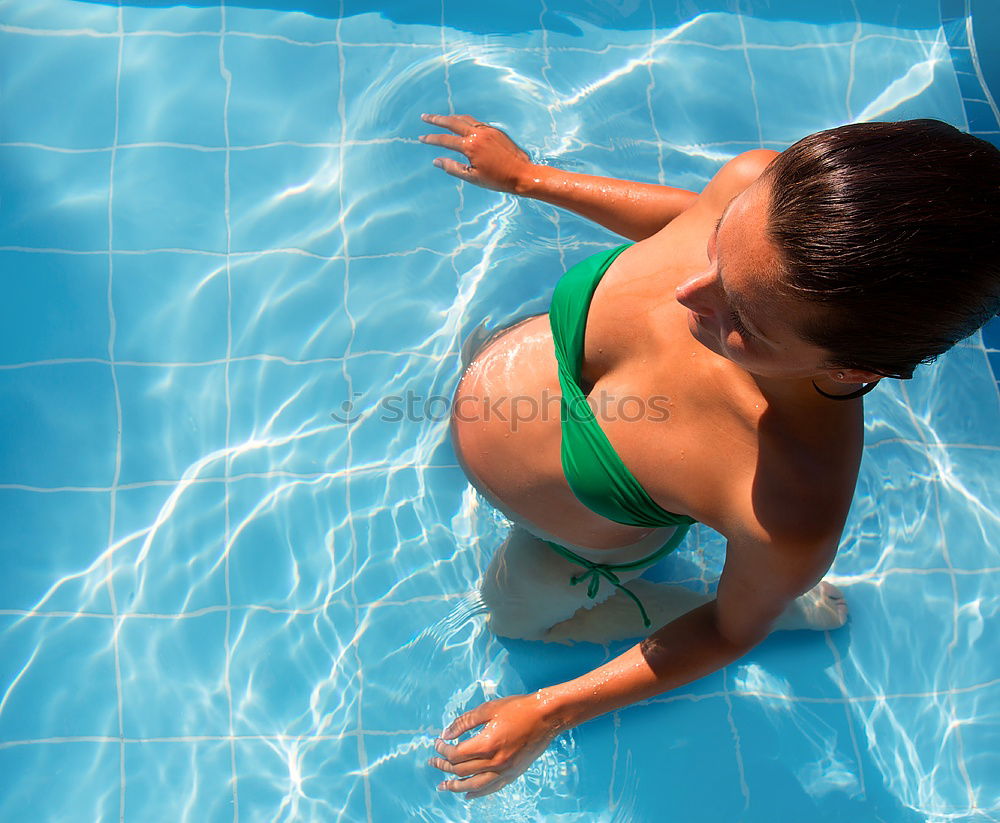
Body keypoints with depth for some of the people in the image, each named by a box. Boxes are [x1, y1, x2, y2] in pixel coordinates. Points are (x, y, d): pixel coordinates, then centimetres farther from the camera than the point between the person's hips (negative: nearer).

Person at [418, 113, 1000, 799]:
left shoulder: (794, 509, -48)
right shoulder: (759, 185, -35)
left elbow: (733, 630, -23)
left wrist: (550, 715, -17)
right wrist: (525, 176, 2)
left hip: (574, 551, -3)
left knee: (516, 617, 32)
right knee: (474, 348, 36)